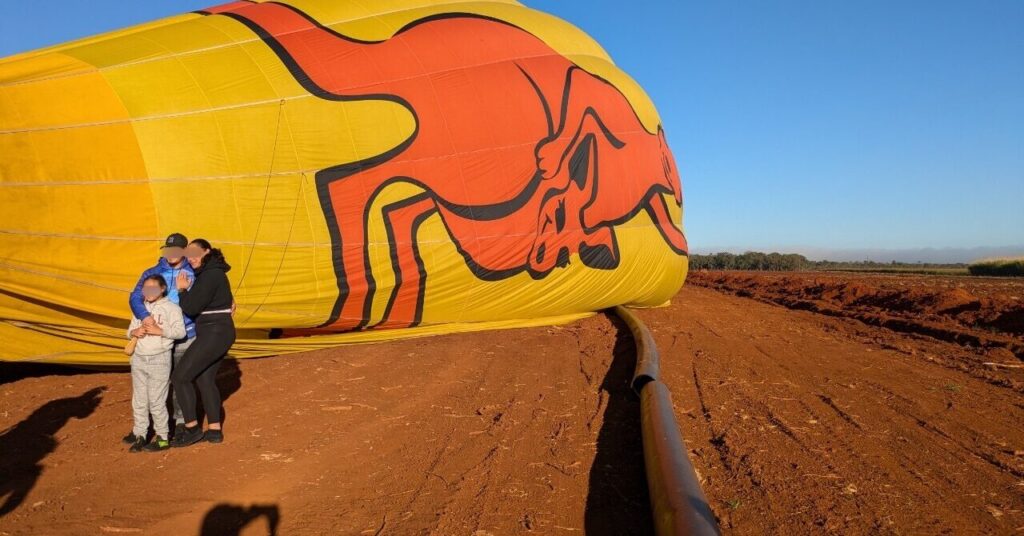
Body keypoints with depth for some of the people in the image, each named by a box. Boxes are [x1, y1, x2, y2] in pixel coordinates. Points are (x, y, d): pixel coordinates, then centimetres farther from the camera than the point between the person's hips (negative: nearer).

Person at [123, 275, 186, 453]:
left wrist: (160, 331, -22)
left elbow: (180, 331, -13)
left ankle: (162, 438, 6)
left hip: (159, 360, -6)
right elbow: (130, 329, 16)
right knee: (139, 401, 13)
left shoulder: (171, 308, -4)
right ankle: (139, 435, 24)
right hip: (138, 359, 6)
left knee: (156, 401, -4)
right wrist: (134, 332, -6)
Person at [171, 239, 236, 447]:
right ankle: (215, 431, 21)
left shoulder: (210, 275, -16)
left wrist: (182, 290, -2)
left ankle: (192, 428, 5)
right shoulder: (215, 272, 15)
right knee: (205, 379, 15)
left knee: (180, 376, -4)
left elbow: (191, 308, -19)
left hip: (214, 333, -10)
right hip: (219, 332, 10)